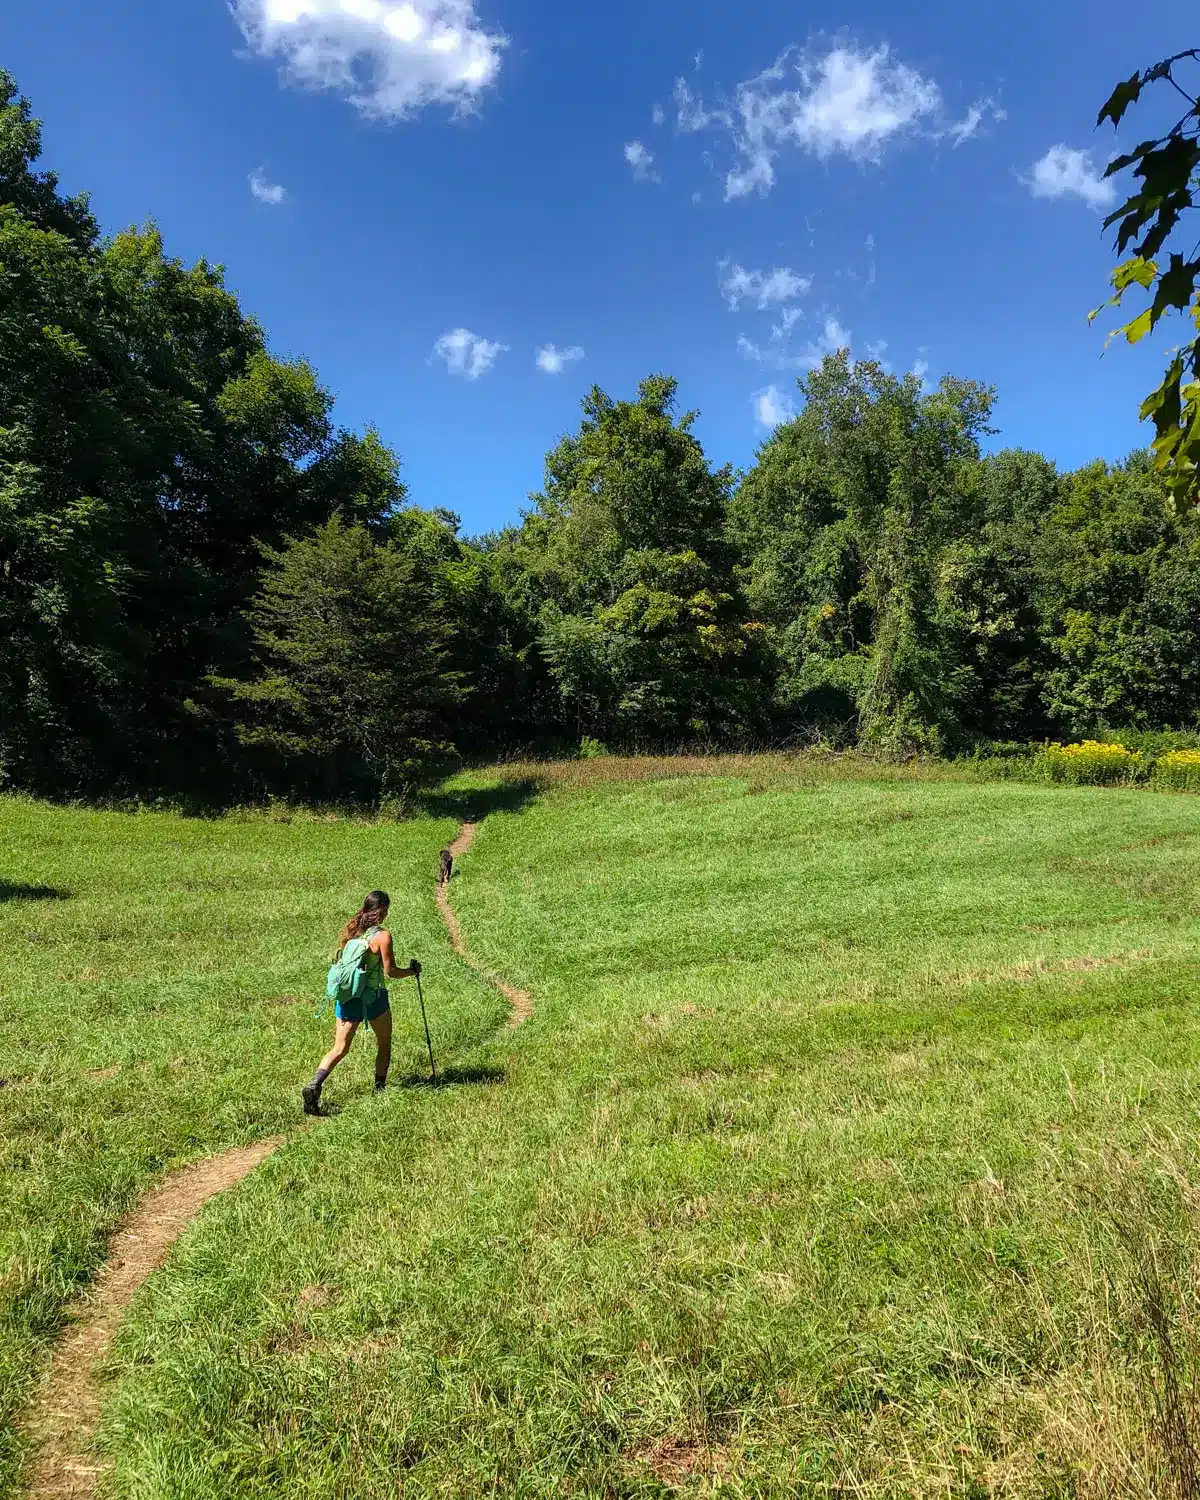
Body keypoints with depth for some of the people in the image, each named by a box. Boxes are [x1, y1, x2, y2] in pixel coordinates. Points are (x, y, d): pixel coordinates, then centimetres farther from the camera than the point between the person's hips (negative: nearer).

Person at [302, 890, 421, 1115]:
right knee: (384, 1044, 18)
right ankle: (379, 1089, 26)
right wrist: (412, 971, 4)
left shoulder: (351, 929, 4)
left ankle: (314, 1085, -14)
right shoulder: (382, 936, -14)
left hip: (346, 994, 5)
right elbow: (390, 972, -12)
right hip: (372, 996, -5)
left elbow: (340, 960, 12)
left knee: (339, 1048, 6)